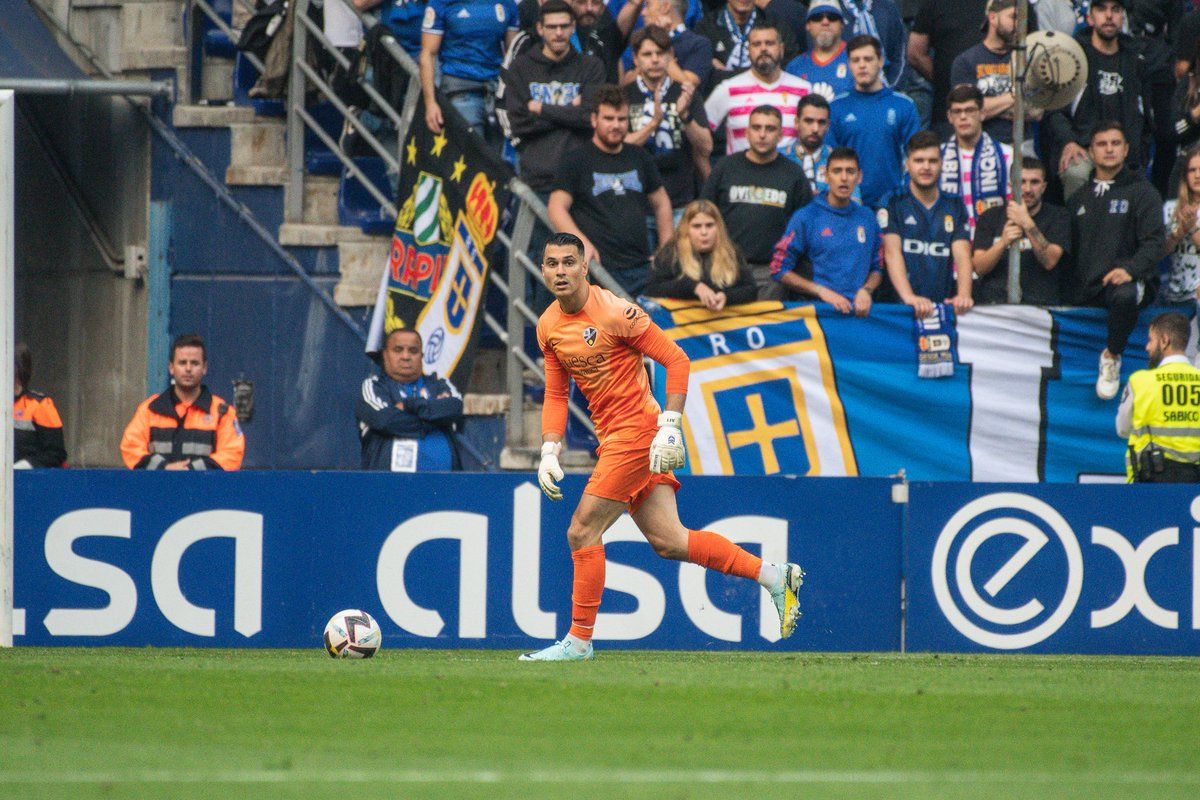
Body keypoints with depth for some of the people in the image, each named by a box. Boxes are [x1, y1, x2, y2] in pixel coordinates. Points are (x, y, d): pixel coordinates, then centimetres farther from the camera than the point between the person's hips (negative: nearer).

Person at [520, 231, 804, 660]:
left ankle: (579, 639, 1)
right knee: (668, 541, 6)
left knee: (582, 531, -9)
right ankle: (772, 574, 15)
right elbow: (556, 395, 16)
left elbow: (676, 360, -12)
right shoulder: (548, 326, 7)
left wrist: (670, 428, -19)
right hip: (613, 438, 8)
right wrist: (549, 451, 3)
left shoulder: (615, 313, -15)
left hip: (636, 430, -8)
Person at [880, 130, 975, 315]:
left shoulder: (954, 207, 15)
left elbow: (962, 255, 3)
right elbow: (892, 253, -7)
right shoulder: (893, 205, 7)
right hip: (899, 306, -3)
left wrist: (963, 295, -18)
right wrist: (909, 297, -24)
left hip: (944, 305, 3)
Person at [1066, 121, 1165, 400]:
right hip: (1085, 289, 5)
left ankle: (1112, 357, -18)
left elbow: (1154, 242, -4)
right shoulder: (1080, 198, 22)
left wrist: (1130, 269, -22)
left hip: (1125, 280, -5)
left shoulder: (1142, 192, 7)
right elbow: (1069, 246, 22)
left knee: (1125, 295, -40)